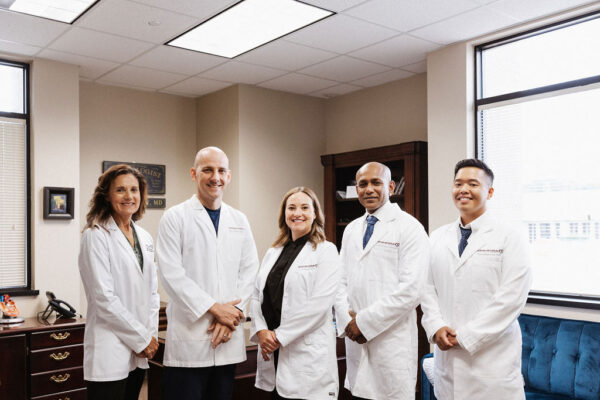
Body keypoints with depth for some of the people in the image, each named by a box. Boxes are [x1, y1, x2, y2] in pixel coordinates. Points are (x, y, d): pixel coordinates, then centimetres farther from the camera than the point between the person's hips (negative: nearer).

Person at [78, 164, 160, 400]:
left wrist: (151, 334, 2)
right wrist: (141, 338, -11)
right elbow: (104, 297, -14)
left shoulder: (145, 238, 12)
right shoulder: (96, 235, -8)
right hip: (109, 352, -6)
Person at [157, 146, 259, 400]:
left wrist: (232, 312, -6)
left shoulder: (239, 221, 12)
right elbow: (172, 274, -10)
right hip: (189, 338, -4)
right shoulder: (175, 218, -1)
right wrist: (214, 308, -13)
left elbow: (249, 271, 8)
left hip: (228, 341, 4)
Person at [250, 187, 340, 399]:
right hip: (271, 354, 5)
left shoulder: (326, 251, -4)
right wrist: (261, 331, -5)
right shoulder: (273, 253, 14)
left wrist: (280, 336, -13)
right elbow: (256, 297, 12)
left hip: (308, 355, -5)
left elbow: (320, 304, -13)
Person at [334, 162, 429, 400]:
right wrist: (347, 321, -3)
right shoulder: (351, 230, 14)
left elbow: (410, 290, -15)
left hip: (392, 342, -5)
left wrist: (364, 322, -13)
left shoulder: (409, 228, -7)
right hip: (356, 339, 6)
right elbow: (341, 281, 13)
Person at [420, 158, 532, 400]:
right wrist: (436, 328, -6)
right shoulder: (437, 239, 10)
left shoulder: (509, 239, -4)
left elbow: (511, 298, -11)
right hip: (446, 352, 4)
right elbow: (428, 289, 10)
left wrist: (466, 336, -12)